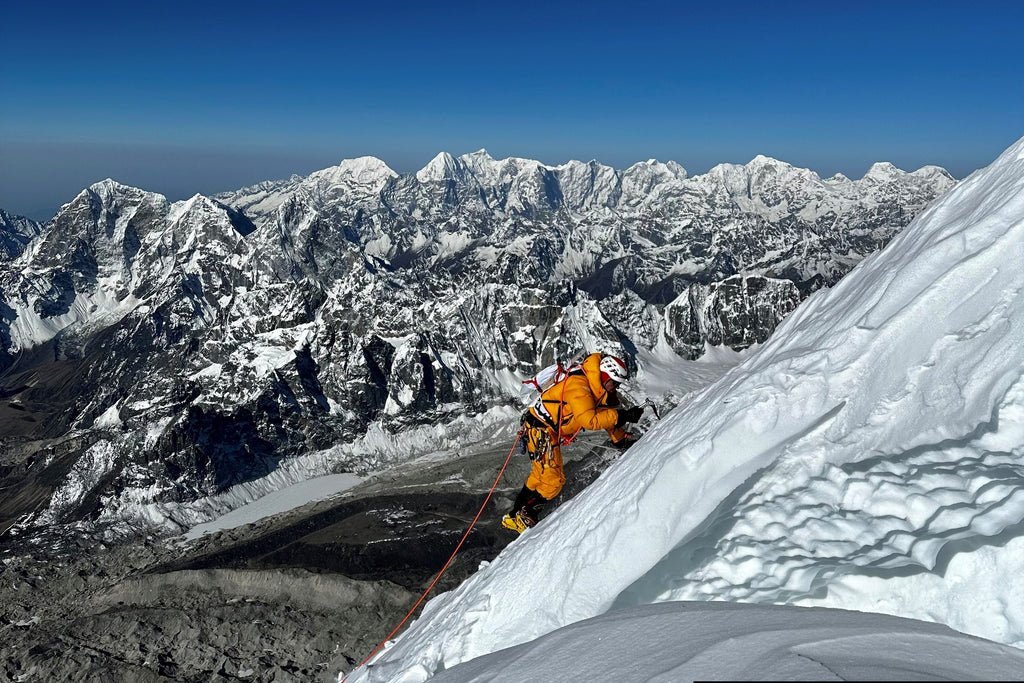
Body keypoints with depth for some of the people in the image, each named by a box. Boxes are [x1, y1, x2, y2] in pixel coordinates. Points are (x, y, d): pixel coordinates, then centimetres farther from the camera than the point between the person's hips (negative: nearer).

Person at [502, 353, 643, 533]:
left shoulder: (599, 388, 2)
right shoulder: (578, 386, -28)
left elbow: (606, 414, 14)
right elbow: (590, 420, -37)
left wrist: (621, 439, 9)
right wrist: (622, 416, -37)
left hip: (553, 433, 10)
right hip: (540, 430, -10)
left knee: (540, 476, 18)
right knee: (553, 480, -12)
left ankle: (514, 516, 30)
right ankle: (524, 518, 4)